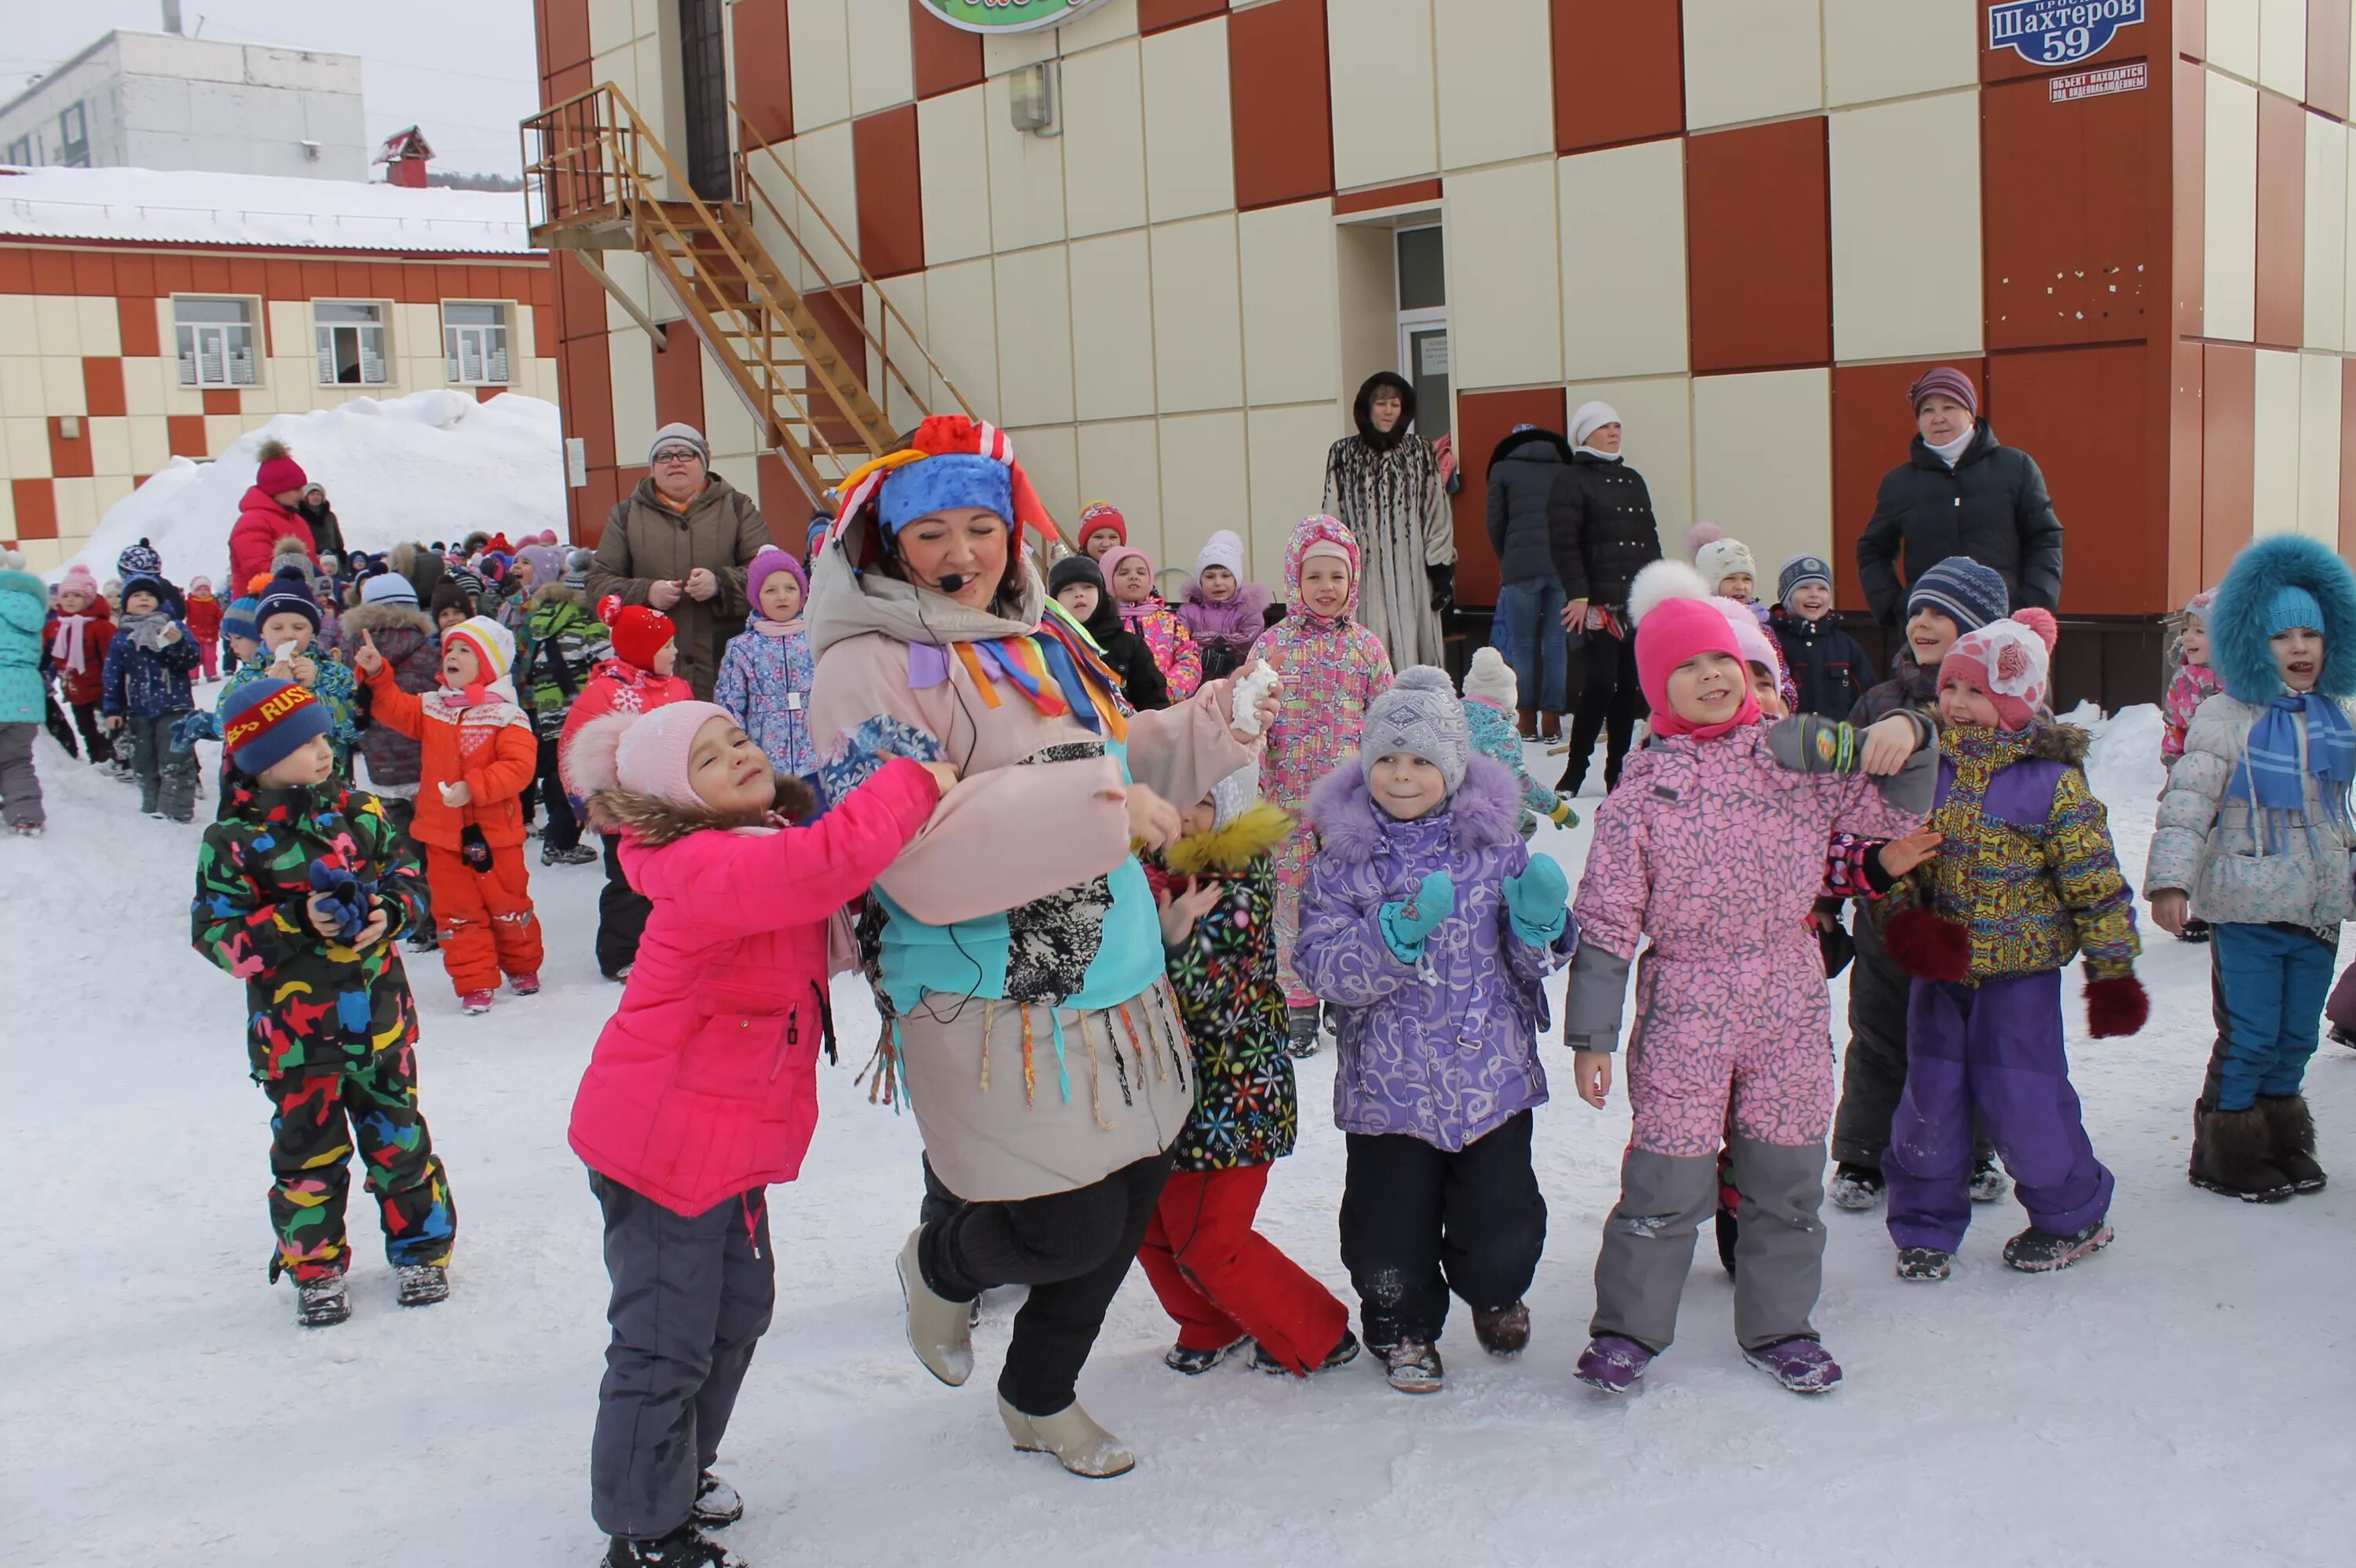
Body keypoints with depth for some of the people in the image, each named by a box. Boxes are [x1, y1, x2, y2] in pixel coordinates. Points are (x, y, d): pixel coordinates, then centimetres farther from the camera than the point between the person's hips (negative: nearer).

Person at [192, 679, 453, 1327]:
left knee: (396, 1134, 11)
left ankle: (421, 1248, 27)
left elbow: (405, 870, 7)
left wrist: (391, 911, -14)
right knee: (308, 1147, 9)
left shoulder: (358, 812, 0)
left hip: (378, 1013, 2)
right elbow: (217, 932, -12)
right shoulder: (232, 841, -9)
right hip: (295, 1026, -2)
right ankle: (315, 1264, 27)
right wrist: (296, 923, -23)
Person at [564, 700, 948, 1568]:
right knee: (667, 1342, 0)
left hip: (725, 1138, 10)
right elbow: (832, 860, -41)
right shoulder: (706, 869, -26)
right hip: (661, 1142, -10)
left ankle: (682, 1470, 41)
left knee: (739, 1308, 21)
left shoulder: (766, 850, 6)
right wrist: (916, 781, -28)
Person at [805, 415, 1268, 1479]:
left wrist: (1212, 724, 9)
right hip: (993, 1010, -8)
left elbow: (1118, 764, 25)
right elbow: (917, 852, -26)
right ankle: (940, 1268, 31)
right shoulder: (871, 670, -14)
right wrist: (1099, 801, -27)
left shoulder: (1039, 641, 12)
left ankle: (1039, 1400, 42)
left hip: (1120, 991, 8)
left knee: (1130, 1199, 17)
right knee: (1070, 1229, -6)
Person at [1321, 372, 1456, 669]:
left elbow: (1437, 511, 5)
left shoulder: (1421, 452, 8)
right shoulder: (1343, 454, 6)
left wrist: (1441, 570, -1)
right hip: (1366, 571, 0)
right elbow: (1332, 515, 5)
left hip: (1411, 570, 1)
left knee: (1413, 650, -1)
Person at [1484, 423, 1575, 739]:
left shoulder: (1503, 469, 10)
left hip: (1521, 566, -2)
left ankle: (1527, 722, 3)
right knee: (1556, 644, 4)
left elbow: (1495, 524, 9)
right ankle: (1551, 721, 4)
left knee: (1523, 645, 4)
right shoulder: (1564, 470, 15)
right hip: (1562, 566, 2)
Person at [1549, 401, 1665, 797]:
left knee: (1630, 685, 4)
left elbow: (1651, 539, 22)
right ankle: (1574, 772, -5)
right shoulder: (1571, 481, -1)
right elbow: (1565, 544, -11)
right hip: (1599, 600, -6)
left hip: (1640, 601, 6)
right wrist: (1577, 594, -19)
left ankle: (1617, 771, 11)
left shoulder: (1633, 479, 20)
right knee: (1602, 681, -13)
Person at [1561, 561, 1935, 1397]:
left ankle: (1778, 1325, 30)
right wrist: (1591, 1031, -5)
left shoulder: (1796, 756, 4)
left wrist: (1904, 740, -12)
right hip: (1685, 1002, -3)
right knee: (1669, 1176, -1)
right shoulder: (1643, 786, -5)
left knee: (1786, 1173, 12)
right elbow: (1606, 916, -4)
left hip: (1789, 996, 3)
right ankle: (1627, 1327, 17)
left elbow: (1893, 809, 9)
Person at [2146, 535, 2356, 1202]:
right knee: (2249, 1040, -2)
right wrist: (2170, 881, -24)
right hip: (2248, 909, -6)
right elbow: (2186, 801, -16)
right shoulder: (2225, 719, -11)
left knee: (2296, 1039, 12)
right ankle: (2230, 1155, 13)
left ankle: (2282, 1147, 28)